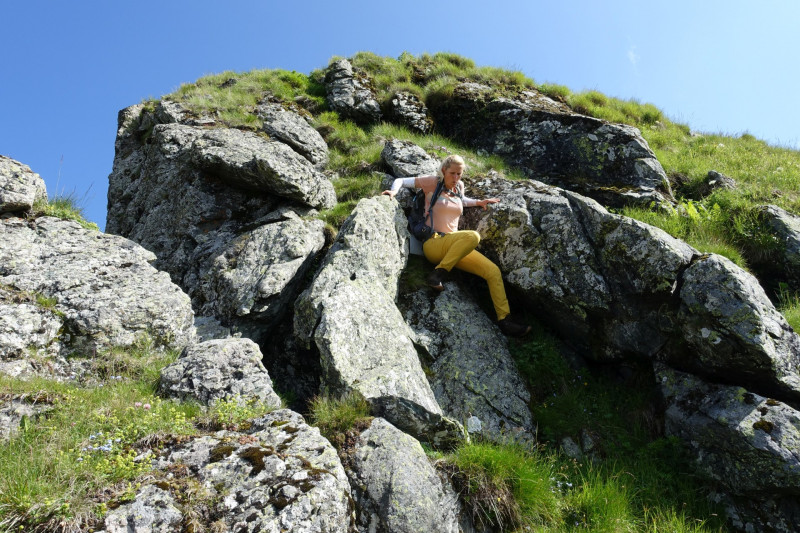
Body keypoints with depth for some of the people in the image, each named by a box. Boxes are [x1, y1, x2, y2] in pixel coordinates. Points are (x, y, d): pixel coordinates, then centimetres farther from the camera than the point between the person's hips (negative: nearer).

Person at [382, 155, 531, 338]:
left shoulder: (459, 187, 16)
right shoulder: (432, 182, 0)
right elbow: (401, 181, 4)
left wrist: (478, 202, 25)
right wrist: (393, 191, -17)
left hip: (455, 249, 7)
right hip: (433, 243, -6)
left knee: (493, 271, -8)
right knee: (473, 236, -36)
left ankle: (505, 320, -6)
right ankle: (438, 273, -26)